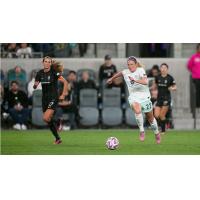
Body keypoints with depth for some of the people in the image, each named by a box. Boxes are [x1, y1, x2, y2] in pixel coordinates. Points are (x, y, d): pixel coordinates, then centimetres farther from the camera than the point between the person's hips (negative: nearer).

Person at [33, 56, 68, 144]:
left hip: (53, 98, -6)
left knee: (46, 118, -22)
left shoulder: (54, 72, -10)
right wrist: (35, 85, -16)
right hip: (45, 98, 6)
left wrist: (63, 95, -11)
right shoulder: (40, 73, 4)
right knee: (49, 119, 9)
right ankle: (58, 138, 21)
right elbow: (35, 86, 8)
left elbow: (65, 82, -8)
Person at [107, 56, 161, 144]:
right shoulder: (125, 72, 6)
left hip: (144, 96, -2)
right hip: (133, 96, 2)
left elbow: (145, 82, -25)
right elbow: (119, 73, 30)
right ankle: (141, 131, -18)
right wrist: (112, 78, 45)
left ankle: (157, 133, 36)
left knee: (150, 117, 10)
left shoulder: (140, 70, -10)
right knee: (137, 111, -32)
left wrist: (135, 80, -34)